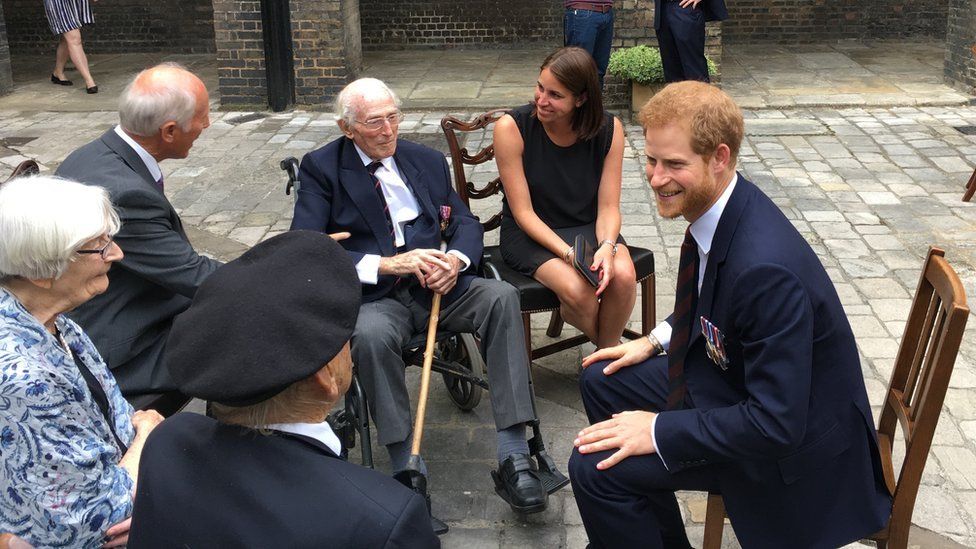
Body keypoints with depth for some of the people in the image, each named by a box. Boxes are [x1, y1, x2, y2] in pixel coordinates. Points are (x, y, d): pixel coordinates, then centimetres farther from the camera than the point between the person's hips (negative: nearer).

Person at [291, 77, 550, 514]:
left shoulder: (427, 161, 14)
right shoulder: (321, 167, 1)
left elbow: (466, 224, 13)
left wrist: (456, 259, -13)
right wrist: (386, 265, -21)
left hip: (435, 285, 4)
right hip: (372, 297, -3)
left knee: (501, 297, -24)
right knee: (371, 335, -38)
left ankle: (514, 457, -26)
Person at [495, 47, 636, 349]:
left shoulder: (609, 129, -8)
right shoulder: (511, 127, -15)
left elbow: (608, 207, -5)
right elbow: (523, 213, -14)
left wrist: (607, 247, -26)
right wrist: (568, 253, -26)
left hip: (589, 227, 3)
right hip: (530, 234, -3)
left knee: (623, 276, -28)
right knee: (577, 289, -30)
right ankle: (608, 350, 3)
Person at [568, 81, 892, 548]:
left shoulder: (766, 268, -35)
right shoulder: (716, 205, -7)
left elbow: (776, 425, -31)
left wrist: (658, 430, -25)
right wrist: (656, 341, 5)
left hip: (791, 438, -9)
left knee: (596, 468, -18)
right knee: (601, 381, 12)